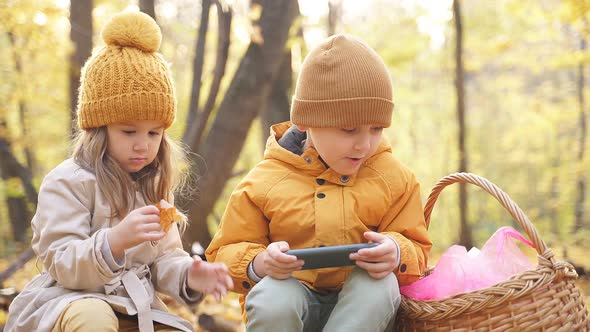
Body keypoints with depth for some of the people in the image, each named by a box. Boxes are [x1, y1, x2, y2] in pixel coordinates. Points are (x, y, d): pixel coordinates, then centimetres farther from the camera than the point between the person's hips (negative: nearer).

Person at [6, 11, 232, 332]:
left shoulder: (155, 186, 10)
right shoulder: (68, 182, -12)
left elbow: (163, 260, 10)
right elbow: (62, 265, -17)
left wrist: (188, 276, -14)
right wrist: (115, 240, -37)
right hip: (68, 300, -5)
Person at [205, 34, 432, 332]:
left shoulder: (393, 178, -1)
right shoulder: (264, 181, -5)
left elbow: (416, 250, 3)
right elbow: (225, 254, 1)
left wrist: (396, 254, -22)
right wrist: (259, 263, -22)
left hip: (360, 304, 2)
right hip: (290, 295, -1)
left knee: (382, 284, -31)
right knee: (272, 299, -35)